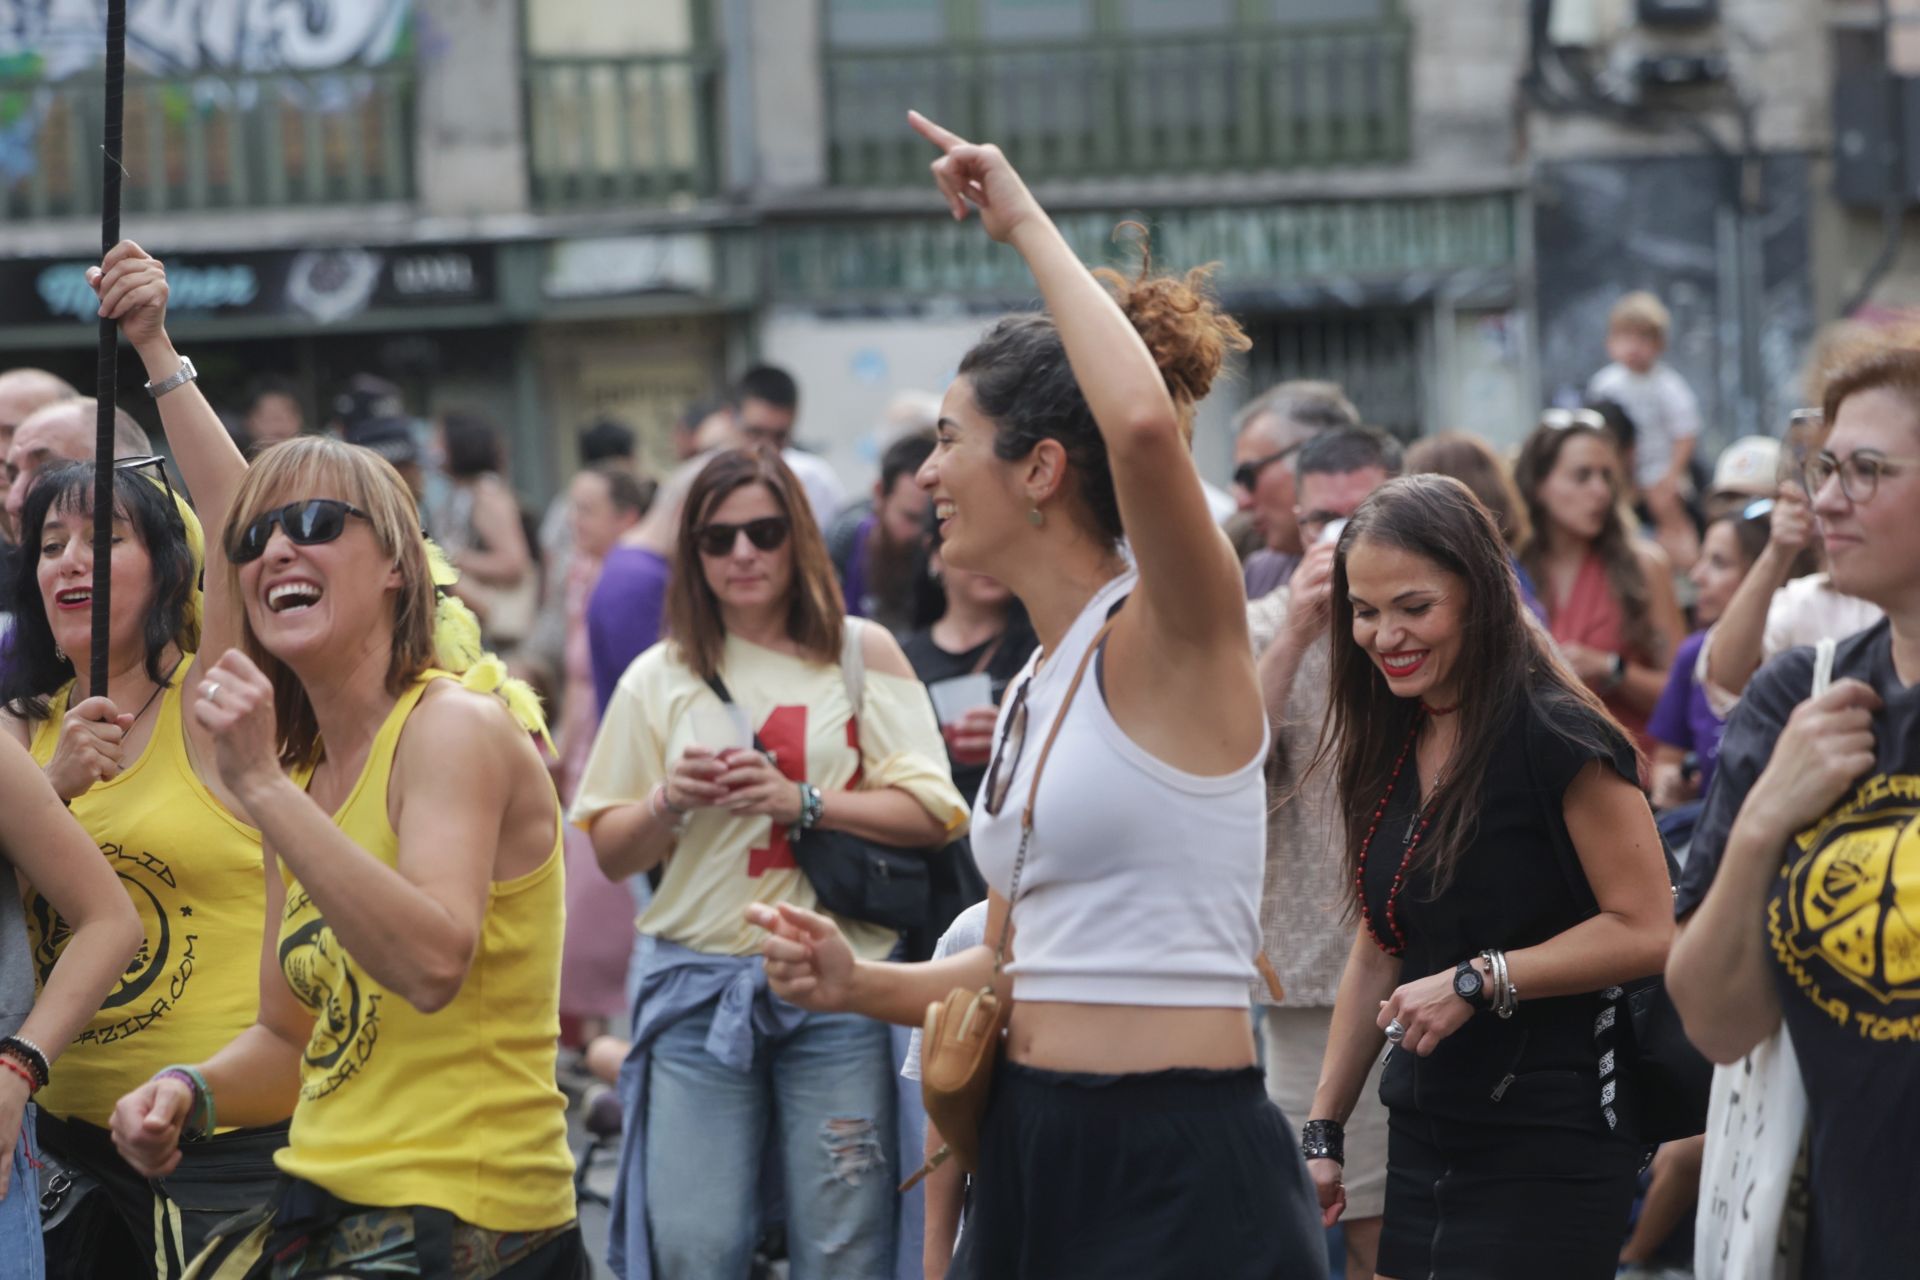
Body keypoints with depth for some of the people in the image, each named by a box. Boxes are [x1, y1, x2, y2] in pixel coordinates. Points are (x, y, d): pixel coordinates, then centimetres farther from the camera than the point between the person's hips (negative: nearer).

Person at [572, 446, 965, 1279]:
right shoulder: (660, 679, 11)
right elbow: (611, 853, 13)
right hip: (698, 983, 2)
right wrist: (669, 802, -7)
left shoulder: (861, 655, 5)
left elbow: (931, 815, -1)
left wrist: (801, 802, -12)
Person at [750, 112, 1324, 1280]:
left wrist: (1028, 223, -20)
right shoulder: (1034, 691, 15)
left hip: (1182, 1174, -9)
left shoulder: (1175, 637, -11)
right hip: (1038, 1154, 9)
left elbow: (1145, 422, -32)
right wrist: (865, 983, 4)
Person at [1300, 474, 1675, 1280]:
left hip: (1548, 1146, -7)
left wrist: (1477, 980, -20)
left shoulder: (1558, 739, -13)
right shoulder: (1387, 750, 10)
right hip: (1424, 1142, 7)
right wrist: (1322, 1132, 15)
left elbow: (1645, 931, -16)